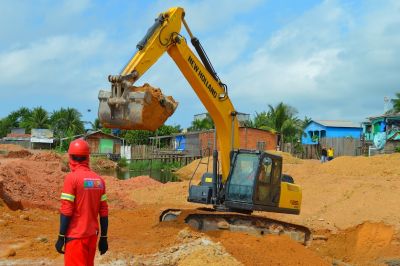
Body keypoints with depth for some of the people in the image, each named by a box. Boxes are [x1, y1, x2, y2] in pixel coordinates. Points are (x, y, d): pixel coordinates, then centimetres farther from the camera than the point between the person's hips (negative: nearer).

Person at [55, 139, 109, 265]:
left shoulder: (71, 178, -12)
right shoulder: (99, 180, 4)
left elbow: (66, 212, -14)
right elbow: (104, 213, 6)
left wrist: (61, 237, -8)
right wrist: (103, 238, 12)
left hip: (76, 236, -6)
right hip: (92, 235, 6)